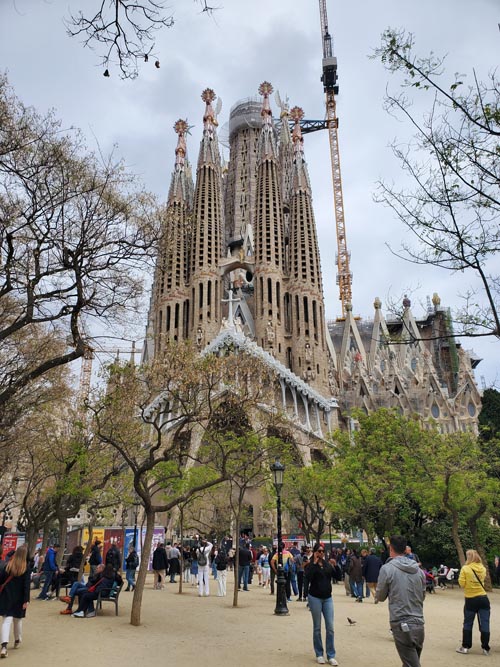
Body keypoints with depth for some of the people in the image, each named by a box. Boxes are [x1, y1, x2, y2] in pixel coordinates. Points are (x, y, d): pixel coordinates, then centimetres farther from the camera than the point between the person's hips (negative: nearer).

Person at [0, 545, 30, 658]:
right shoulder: (26, 568, -11)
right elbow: (26, 585, -13)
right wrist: (26, 600, -10)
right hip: (19, 598, 0)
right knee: (18, 620, 19)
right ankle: (17, 641, 36)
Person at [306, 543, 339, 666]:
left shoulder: (327, 564, 6)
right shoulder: (311, 565, -7)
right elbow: (308, 578, -24)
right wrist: (314, 563, -23)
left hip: (328, 598, 4)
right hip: (315, 598, -4)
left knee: (330, 627, 2)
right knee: (317, 627, 7)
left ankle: (331, 656, 11)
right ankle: (319, 654, 20)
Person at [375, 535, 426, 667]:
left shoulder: (387, 568, -10)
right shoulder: (418, 570, 5)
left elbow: (380, 597, 1)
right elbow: (422, 596, 16)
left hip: (401, 625, -5)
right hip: (419, 624, 5)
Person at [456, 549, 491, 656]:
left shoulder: (465, 569, -12)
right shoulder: (483, 568, 0)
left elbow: (461, 584, -11)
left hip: (471, 599, -2)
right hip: (483, 598, 3)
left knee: (468, 624, 8)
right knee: (485, 624, 6)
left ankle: (465, 647, 12)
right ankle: (485, 648, 9)